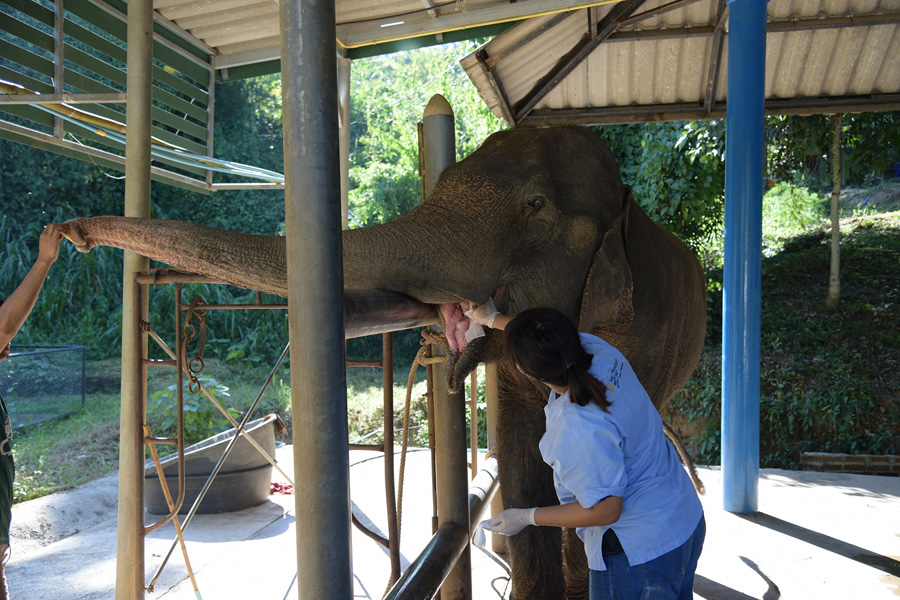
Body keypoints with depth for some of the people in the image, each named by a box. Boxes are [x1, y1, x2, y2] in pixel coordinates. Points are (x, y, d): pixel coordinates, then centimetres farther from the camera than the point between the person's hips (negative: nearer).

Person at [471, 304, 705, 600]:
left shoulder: (579, 430, -36)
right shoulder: (597, 349, -12)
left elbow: (605, 510, -25)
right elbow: (557, 340, 12)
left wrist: (526, 517, -14)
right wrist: (491, 318, 25)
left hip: (639, 553, -9)